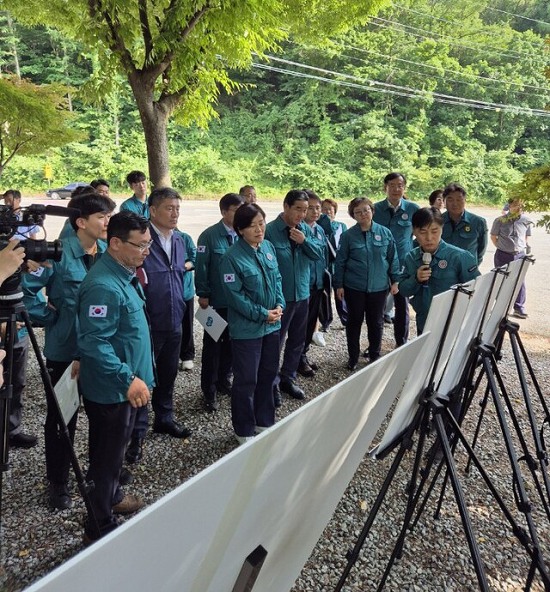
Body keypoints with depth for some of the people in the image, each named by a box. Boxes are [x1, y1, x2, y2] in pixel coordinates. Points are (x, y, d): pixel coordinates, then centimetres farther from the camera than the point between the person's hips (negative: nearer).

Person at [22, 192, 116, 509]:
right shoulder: (60, 254, -16)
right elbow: (27, 287, -13)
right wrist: (48, 316, -13)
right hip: (65, 351, -4)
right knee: (61, 419, 11)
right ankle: (58, 482, 30)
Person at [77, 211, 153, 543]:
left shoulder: (125, 275, 5)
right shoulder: (104, 286, -27)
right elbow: (94, 342, -30)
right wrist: (128, 379, -31)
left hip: (124, 384, 10)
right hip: (111, 388, -9)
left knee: (115, 448, 26)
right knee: (108, 454, 7)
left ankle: (112, 497, 47)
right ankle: (100, 527, 26)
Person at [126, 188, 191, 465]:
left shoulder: (179, 241, 8)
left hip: (173, 323, 7)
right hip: (147, 325, -7)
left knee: (168, 375, 21)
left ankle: (164, 419, 40)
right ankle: (137, 434, 19)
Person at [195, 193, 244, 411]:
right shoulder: (210, 235, -11)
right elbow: (201, 267, -10)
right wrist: (203, 294, -11)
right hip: (216, 301, -4)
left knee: (231, 342, 16)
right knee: (212, 345, 7)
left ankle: (224, 380, 34)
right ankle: (209, 390, 18)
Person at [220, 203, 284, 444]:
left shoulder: (268, 247, 3)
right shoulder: (232, 257, -17)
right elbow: (235, 295, -18)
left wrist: (279, 305, -5)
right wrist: (262, 314, -17)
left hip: (272, 325, 7)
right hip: (247, 328, -7)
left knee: (268, 374, 18)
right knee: (246, 380, 5)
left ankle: (265, 421, 37)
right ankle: (244, 431, 24)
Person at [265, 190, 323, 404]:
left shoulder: (306, 229, 5)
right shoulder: (270, 231, -14)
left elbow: (319, 253, 3)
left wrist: (304, 241, -15)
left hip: (302, 294, 7)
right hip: (280, 296, -6)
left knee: (297, 340, 17)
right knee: (275, 342, 4)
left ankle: (287, 379, 33)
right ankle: (271, 383, 20)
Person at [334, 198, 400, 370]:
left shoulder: (385, 233, -2)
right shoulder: (348, 235, -6)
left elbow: (393, 259, 4)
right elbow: (340, 261, -2)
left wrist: (394, 281, 3)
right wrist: (339, 285, -3)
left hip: (379, 287, 1)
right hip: (354, 287, -1)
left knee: (376, 322, 13)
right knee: (354, 322, 10)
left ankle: (375, 356, 31)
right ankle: (353, 357, 25)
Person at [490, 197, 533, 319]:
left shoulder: (526, 221, -2)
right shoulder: (500, 220, -9)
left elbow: (526, 237, 14)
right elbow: (493, 237, 2)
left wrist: (525, 249, 7)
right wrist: (502, 247, 1)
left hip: (520, 255, 2)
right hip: (503, 255, -2)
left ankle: (519, 308, 11)